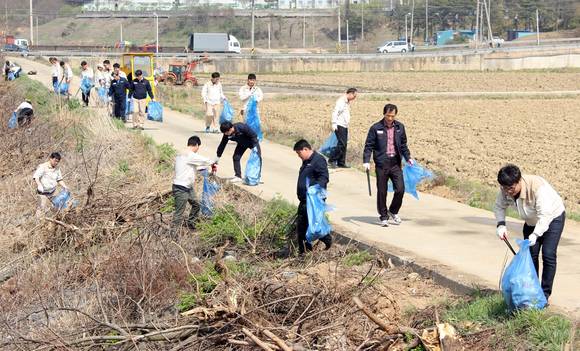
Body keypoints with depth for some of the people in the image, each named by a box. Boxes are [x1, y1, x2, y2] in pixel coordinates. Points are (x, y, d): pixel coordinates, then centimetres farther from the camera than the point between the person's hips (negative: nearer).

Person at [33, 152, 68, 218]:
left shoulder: (57, 168, 7)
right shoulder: (43, 167, -15)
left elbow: (59, 179, 18)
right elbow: (36, 176, -25)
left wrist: (64, 186, 2)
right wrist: (39, 185, -42)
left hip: (52, 192, 7)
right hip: (43, 192, -7)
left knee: (48, 208, 11)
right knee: (42, 209, -11)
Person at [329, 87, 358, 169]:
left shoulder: (347, 102, 18)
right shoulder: (341, 101, -11)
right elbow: (335, 112, -17)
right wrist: (334, 124, -24)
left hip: (345, 126, 9)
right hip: (339, 126, -9)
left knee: (344, 144, 7)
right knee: (342, 144, -14)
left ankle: (341, 163, 11)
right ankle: (332, 160, -7)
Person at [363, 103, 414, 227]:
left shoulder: (400, 127, 7)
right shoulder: (376, 128, -3)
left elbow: (403, 144, 18)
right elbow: (369, 146, -2)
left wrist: (408, 157, 8)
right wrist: (366, 161, -12)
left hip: (396, 163, 3)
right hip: (381, 164, -3)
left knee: (400, 189, -3)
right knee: (382, 192, 3)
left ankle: (393, 211, 20)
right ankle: (383, 216, 16)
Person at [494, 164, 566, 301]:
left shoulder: (537, 187, -40)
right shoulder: (505, 190, -21)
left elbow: (545, 214, -41)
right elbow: (499, 206, -5)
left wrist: (535, 235, -49)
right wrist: (501, 225, -22)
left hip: (553, 217, -6)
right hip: (532, 221, 6)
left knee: (548, 254, -15)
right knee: (530, 253, 1)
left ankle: (545, 294, -10)